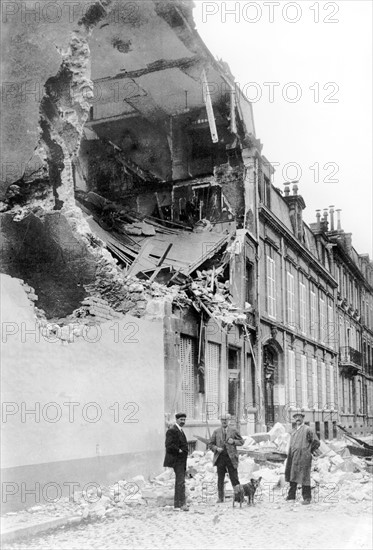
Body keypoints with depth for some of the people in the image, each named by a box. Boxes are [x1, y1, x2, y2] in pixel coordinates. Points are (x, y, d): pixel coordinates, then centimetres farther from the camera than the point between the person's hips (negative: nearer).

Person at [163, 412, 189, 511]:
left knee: (179, 482, 12)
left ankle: (177, 504, 17)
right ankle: (182, 504, -15)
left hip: (181, 460, 10)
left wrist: (184, 451, 13)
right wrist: (179, 450, -16)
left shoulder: (180, 431, 19)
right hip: (176, 460, -10)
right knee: (181, 482, -14)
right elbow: (169, 445, -22)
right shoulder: (172, 430, -12)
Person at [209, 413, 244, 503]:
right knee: (220, 479, 5)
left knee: (234, 478, -3)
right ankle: (220, 498, 12)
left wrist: (233, 442, -10)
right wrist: (216, 448, -7)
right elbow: (210, 444, 12)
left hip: (231, 457, -2)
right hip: (220, 457, 2)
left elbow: (241, 441, 9)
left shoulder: (233, 430, 6)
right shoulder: (216, 432, 10)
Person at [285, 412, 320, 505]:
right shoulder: (294, 431, 17)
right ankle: (291, 495, 23)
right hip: (293, 458, 7)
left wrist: (309, 452, -1)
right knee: (292, 477, 12)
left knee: (304, 478, -5)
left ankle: (307, 498, 2)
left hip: (303, 458, -7)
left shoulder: (307, 430, -6)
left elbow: (316, 442, -6)